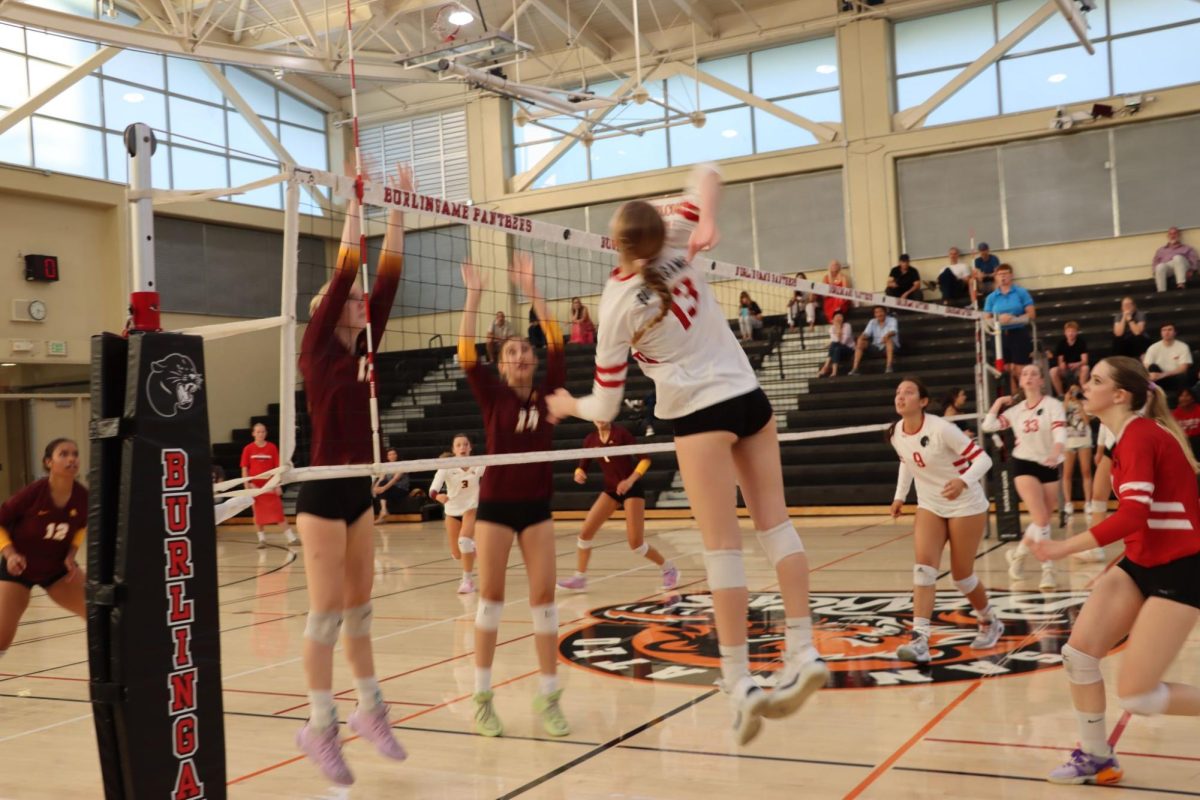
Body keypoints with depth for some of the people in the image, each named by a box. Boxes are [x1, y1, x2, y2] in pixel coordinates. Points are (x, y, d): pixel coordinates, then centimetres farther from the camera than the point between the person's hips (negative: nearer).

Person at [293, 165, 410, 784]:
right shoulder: (316, 350, -6)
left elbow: (388, 279, 7)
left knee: (359, 607, 14)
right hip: (323, 492, -7)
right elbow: (344, 271, -13)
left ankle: (370, 710, 24)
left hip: (359, 490, 7)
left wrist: (397, 209, 6)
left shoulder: (363, 350, 11)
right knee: (327, 612, -3)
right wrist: (356, 203, -12)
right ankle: (320, 726, 7)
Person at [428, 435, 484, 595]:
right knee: (457, 554, 9)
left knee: (464, 540, -29)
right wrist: (437, 496, -53)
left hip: (471, 508, -1)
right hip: (452, 511, 2)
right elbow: (433, 489, -32)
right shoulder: (446, 467, -21)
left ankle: (468, 580, -14)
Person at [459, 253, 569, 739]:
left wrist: (531, 291, -2)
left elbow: (557, 344, -1)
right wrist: (474, 295, -15)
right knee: (491, 596, 2)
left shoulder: (546, 393, 5)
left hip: (537, 505, 2)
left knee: (544, 595, 0)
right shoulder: (493, 397, 0)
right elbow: (466, 356, -12)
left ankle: (548, 696, 7)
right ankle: (482, 696, 10)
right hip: (495, 504, -2)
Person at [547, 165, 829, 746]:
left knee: (722, 547, -5)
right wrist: (708, 218, -8)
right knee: (775, 523, 6)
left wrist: (567, 404, 17)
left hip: (700, 416, -5)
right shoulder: (676, 249, 1)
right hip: (750, 398, 6)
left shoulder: (618, 305, -9)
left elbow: (605, 407, -4)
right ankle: (803, 652, 6)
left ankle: (740, 683, -3)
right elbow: (706, 173, 12)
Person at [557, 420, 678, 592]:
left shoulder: (621, 433, -13)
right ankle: (580, 578, 7)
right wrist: (579, 474, -19)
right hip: (611, 490, 5)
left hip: (631, 489, -5)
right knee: (586, 532, -6)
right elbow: (582, 466, 5)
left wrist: (630, 480, -24)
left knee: (636, 543, -10)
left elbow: (645, 458, -12)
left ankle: (669, 569, 11)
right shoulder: (591, 440, 1)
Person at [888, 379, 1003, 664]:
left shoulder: (941, 429, -24)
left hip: (965, 507, -5)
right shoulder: (896, 433, -4)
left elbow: (983, 458, -24)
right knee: (923, 566, -15)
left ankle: (990, 622, 33)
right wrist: (900, 495, 11)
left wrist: (964, 481, -41)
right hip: (930, 506, 5)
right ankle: (920, 640, -21)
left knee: (961, 574, 3)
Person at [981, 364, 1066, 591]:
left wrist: (1054, 454, -38)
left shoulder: (1053, 405, -7)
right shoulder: (1016, 410, 3)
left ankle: (1019, 553, 32)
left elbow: (1060, 434, -20)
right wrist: (998, 404, 2)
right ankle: (1048, 569, -11)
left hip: (1049, 466, 1)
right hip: (1025, 464, 0)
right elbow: (988, 426, 0)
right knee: (1041, 519, -14)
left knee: (1044, 521, 11)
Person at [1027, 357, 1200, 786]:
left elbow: (1133, 515, -30)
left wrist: (1065, 547, -30)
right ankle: (1096, 758, 16)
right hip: (1141, 563, 9)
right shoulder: (1134, 433, 8)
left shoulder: (1139, 435, -19)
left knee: (1135, 696, -8)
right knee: (1078, 653, 1)